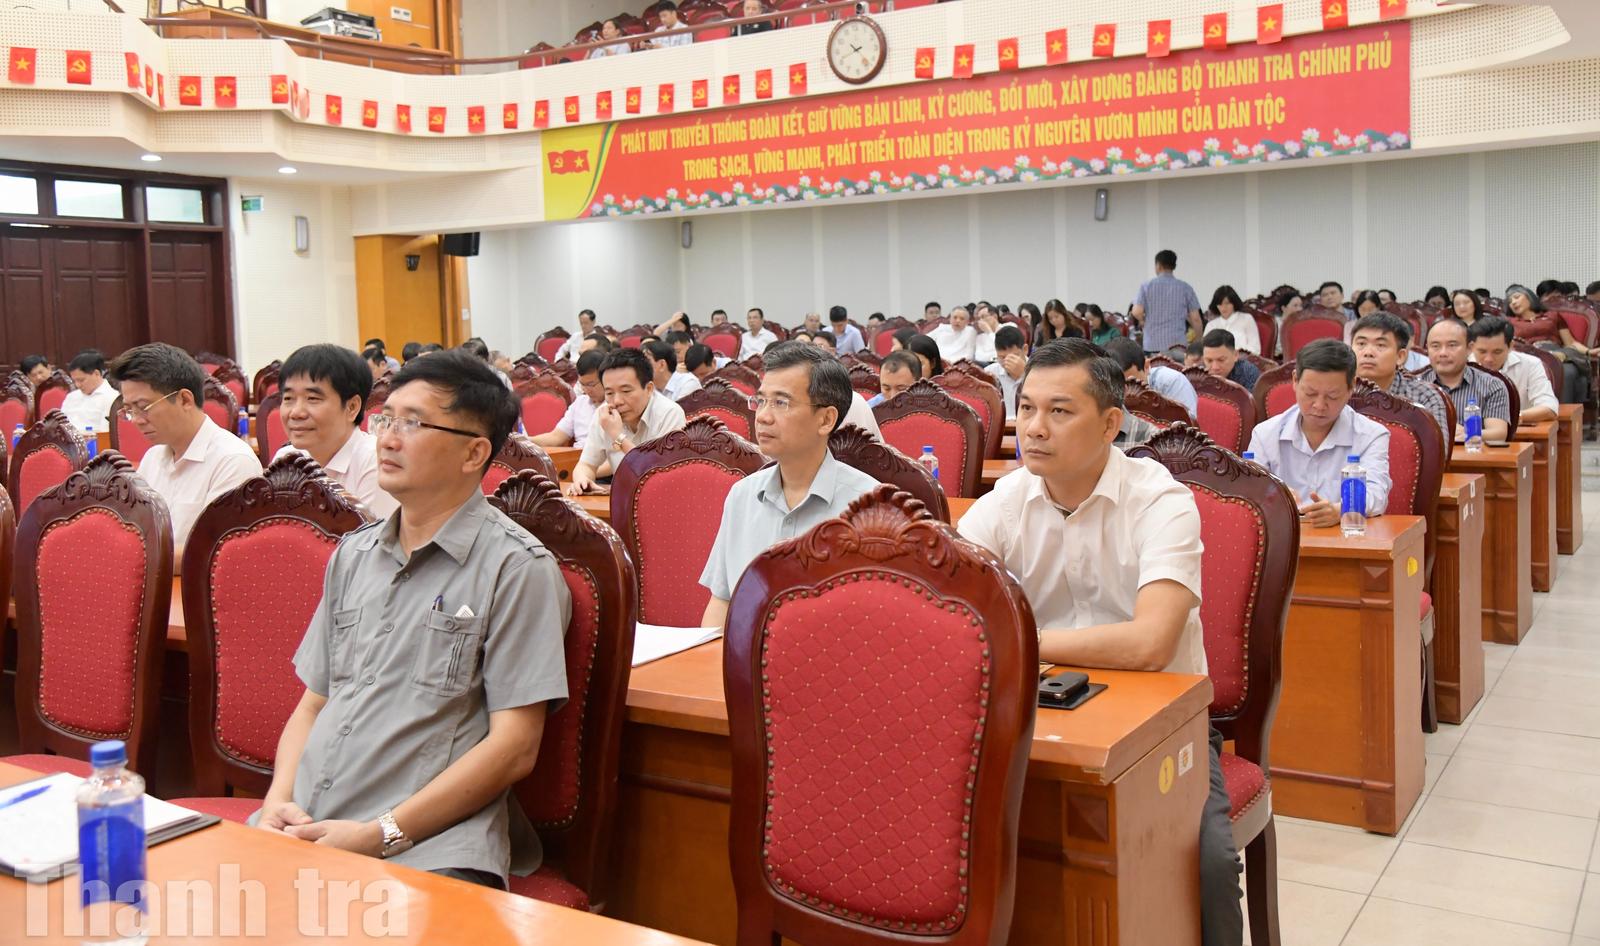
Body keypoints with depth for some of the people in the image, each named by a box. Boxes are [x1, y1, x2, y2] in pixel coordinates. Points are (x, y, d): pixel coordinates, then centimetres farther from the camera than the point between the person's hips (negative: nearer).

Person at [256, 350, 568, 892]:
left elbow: (515, 746, -10)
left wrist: (380, 834, -13)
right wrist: (278, 801, 2)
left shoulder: (516, 569, -5)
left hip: (428, 843, -5)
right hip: (306, 826, 5)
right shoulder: (353, 554, 17)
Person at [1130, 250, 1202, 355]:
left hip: (1152, 344, 0)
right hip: (1178, 343, 0)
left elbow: (1137, 312, -7)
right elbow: (1195, 318, 2)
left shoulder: (1146, 286, 1)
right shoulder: (1185, 288, 3)